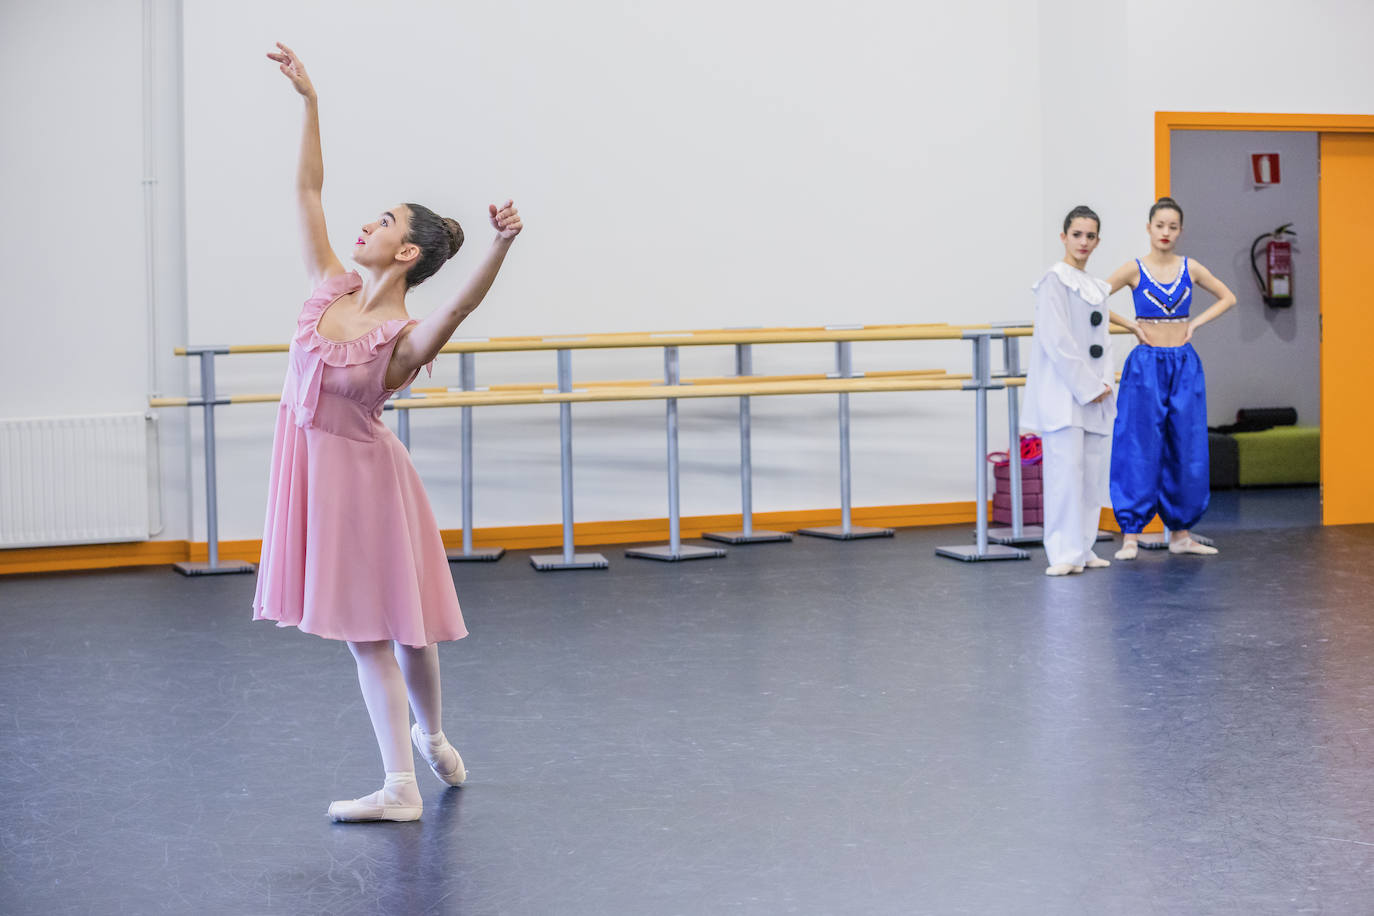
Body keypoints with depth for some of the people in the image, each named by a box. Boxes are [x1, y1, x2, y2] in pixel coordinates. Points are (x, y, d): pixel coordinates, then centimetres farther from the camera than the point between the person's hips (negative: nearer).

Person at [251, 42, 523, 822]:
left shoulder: (404, 340, -20)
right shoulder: (333, 289, -3)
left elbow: (464, 300, -43)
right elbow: (308, 189, 1)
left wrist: (502, 247, -60)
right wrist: (309, 101, -3)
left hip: (363, 474, -6)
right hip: (314, 466, 6)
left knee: (398, 619, 8)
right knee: (367, 625, 11)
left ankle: (432, 737, 31)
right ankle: (401, 784, 20)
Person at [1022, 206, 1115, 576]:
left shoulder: (1096, 287, 17)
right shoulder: (1054, 281, -7)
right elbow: (1056, 341, -14)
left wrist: (1104, 382, 2)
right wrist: (1087, 387, -15)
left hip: (1093, 392, 8)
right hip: (1062, 392, -8)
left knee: (1093, 469, 7)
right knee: (1066, 466, -13)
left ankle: (1083, 548, 14)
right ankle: (1064, 553, -11)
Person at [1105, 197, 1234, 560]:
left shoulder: (1190, 268, 5)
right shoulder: (1134, 269, -3)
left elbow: (1227, 297, 15)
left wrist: (1195, 323, 3)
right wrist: (1132, 326, -6)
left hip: (1185, 366, 3)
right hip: (1146, 366, -3)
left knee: (1186, 450, 6)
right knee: (1140, 450, -5)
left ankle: (1180, 533, 16)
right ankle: (1130, 536, -1)